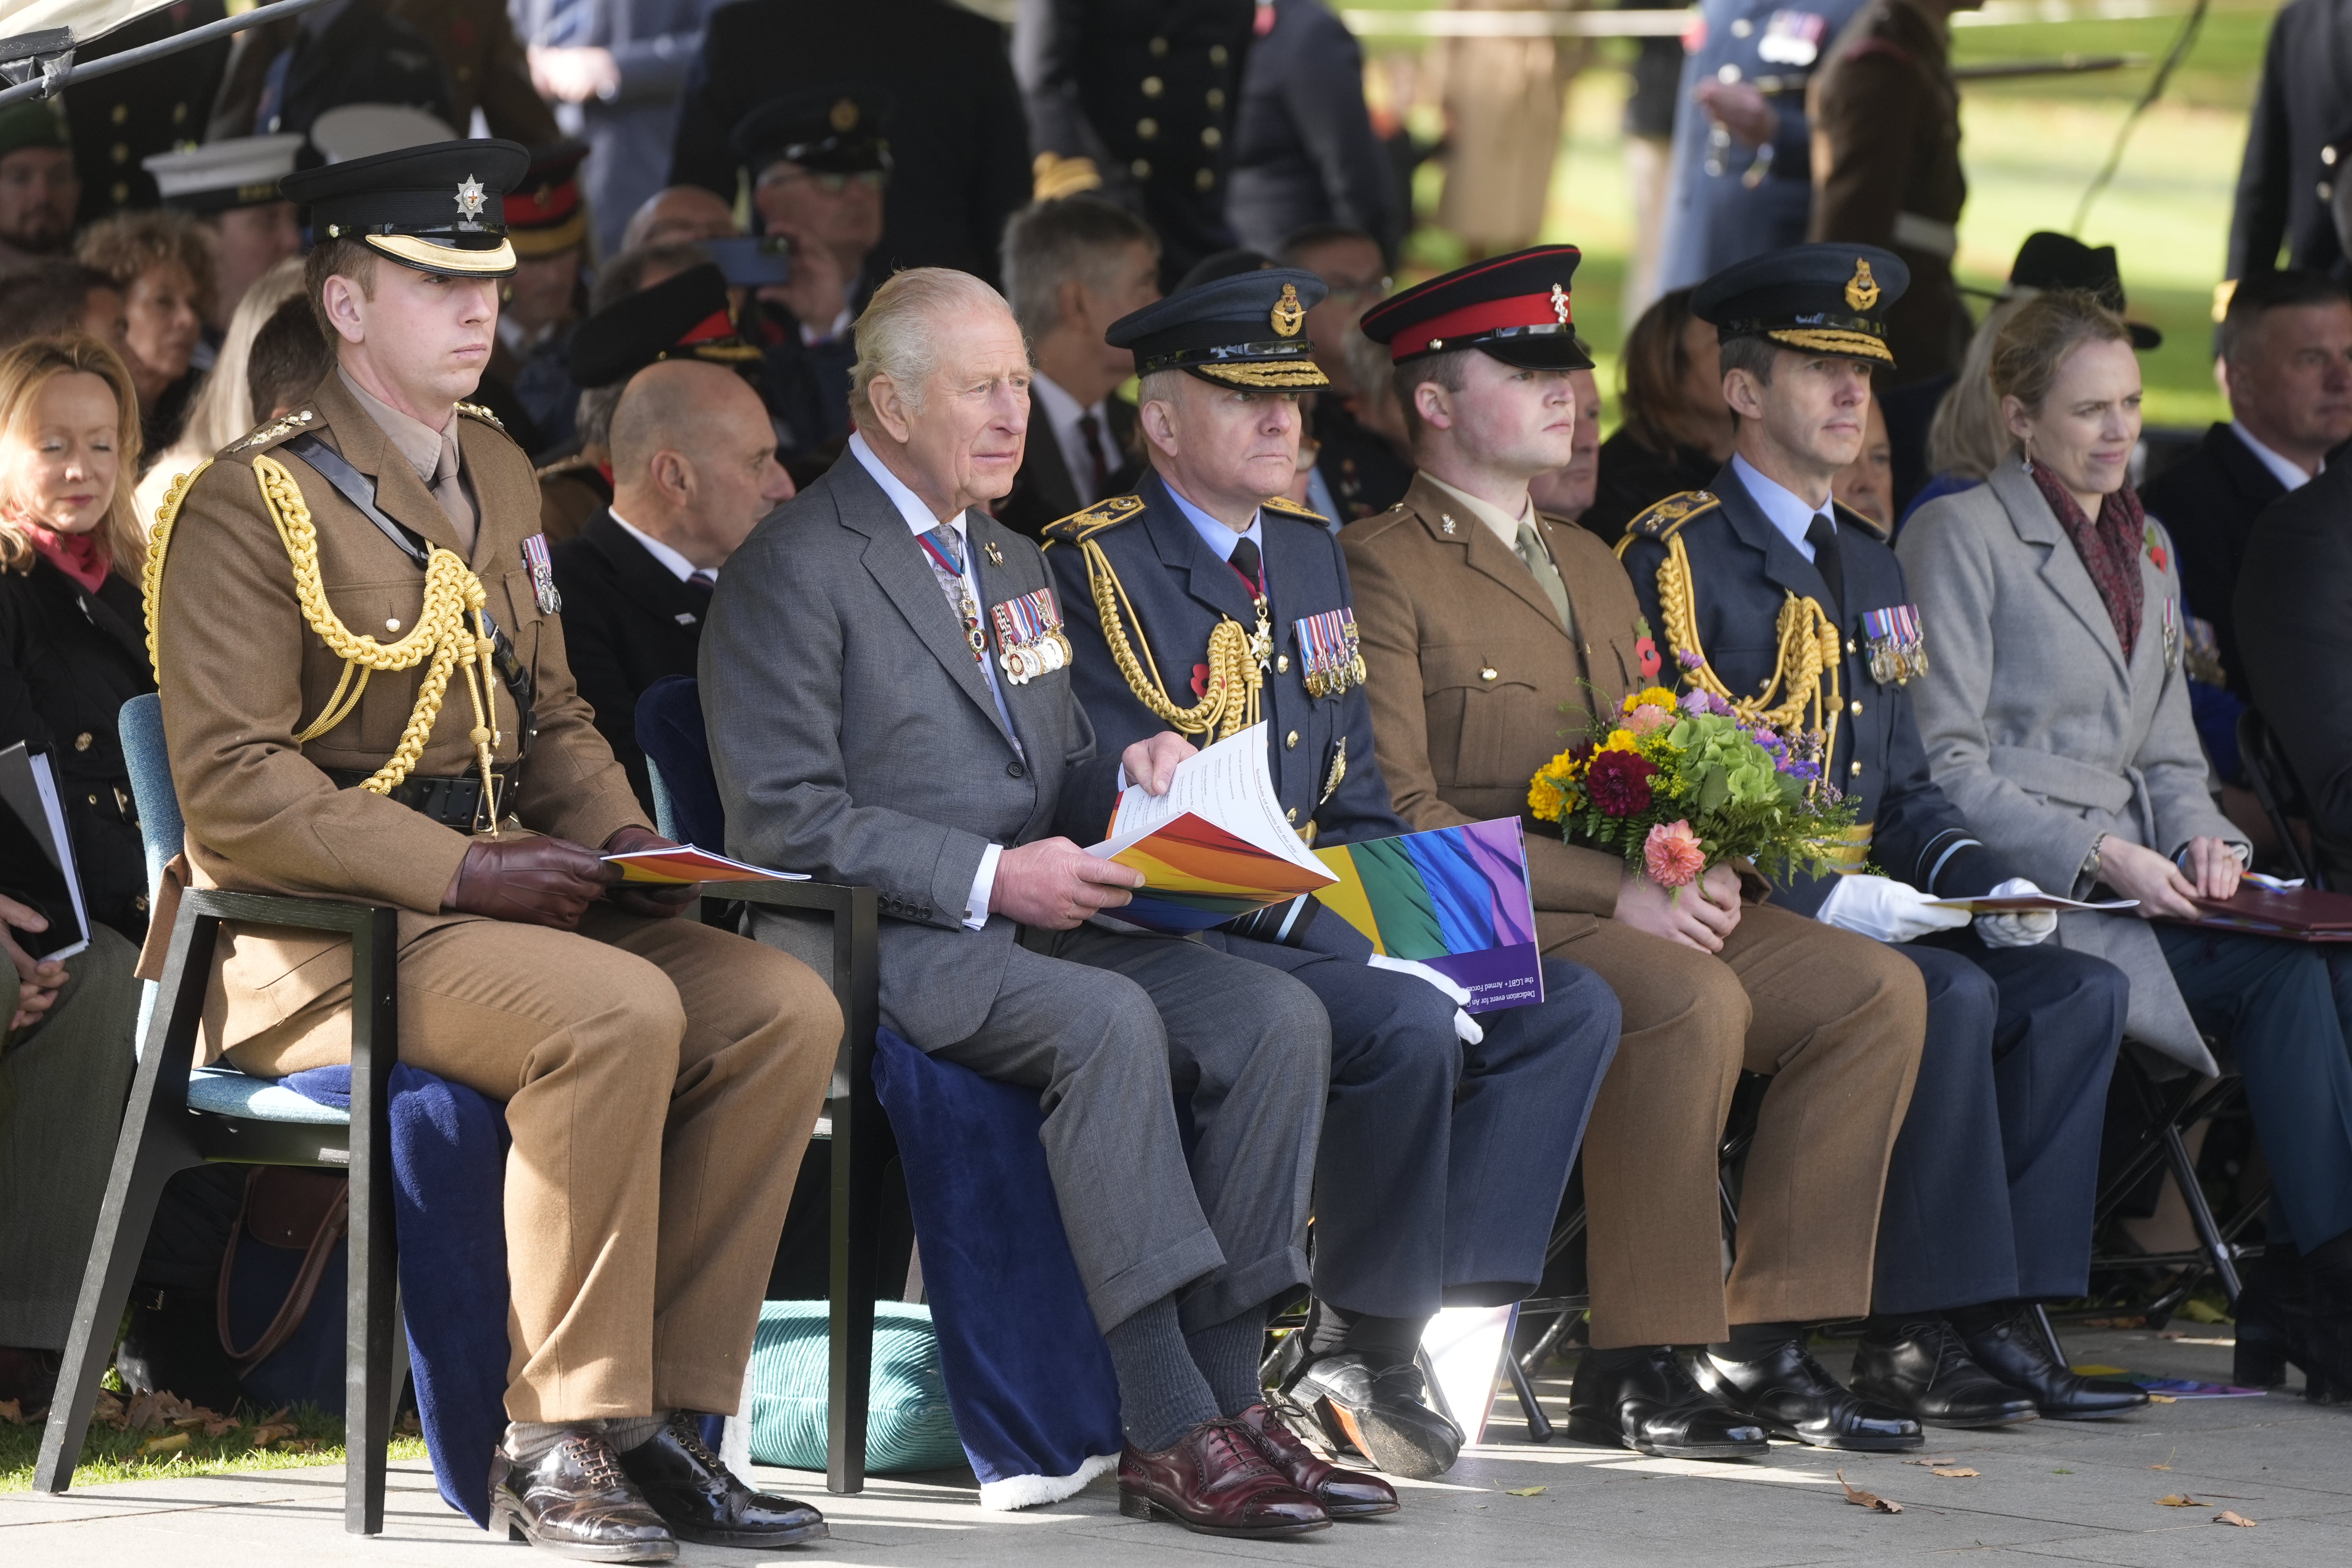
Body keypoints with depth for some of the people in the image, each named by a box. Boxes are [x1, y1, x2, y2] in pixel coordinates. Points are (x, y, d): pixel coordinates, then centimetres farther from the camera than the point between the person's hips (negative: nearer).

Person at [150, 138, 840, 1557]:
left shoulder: (500, 479, 16)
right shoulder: (252, 508, -9)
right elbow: (233, 791, -16)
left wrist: (620, 838, 1)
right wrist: (464, 871, -23)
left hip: (509, 898, 8)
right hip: (316, 946, -8)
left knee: (787, 1009, -13)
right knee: (621, 1012, -33)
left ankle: (662, 1422, -9)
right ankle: (557, 1444, -24)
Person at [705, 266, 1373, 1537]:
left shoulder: (1013, 566, 23)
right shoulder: (795, 569, -5)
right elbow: (784, 819, -13)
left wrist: (1133, 770, 1)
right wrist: (992, 878, -20)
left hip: (1037, 924, 8)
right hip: (879, 947, -8)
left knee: (1280, 1016, -16)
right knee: (1110, 1022, -35)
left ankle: (1226, 1393, -17)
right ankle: (1167, 1435, -35)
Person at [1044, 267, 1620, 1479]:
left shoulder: (1309, 558, 17)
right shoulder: (1096, 570, -9)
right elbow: (1124, 814, -18)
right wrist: (1348, 939, -24)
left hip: (1322, 922, 8)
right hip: (1174, 942, -8)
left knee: (1571, 1007, -9)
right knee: (1406, 1030, -31)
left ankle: (1422, 1322, -14)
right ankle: (1361, 1347, -12)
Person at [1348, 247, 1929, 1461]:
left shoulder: (1593, 568, 24)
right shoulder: (1382, 567, -4)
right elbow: (1399, 814, -13)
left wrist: (1700, 869, -1)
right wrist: (1613, 892, -19)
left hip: (1641, 908, 8)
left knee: (1877, 992, -11)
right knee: (1694, 1003, -34)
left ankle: (1773, 1338, -9)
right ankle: (1638, 1371, -25)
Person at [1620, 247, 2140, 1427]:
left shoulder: (1871, 573, 20)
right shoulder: (1674, 554, -6)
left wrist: (1981, 879, 1)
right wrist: (1819, 897, -23)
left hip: (1858, 907, 8)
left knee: (2076, 991, -12)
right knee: (1948, 999, -30)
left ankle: (1996, 1317, -15)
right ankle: (1918, 1327, -24)